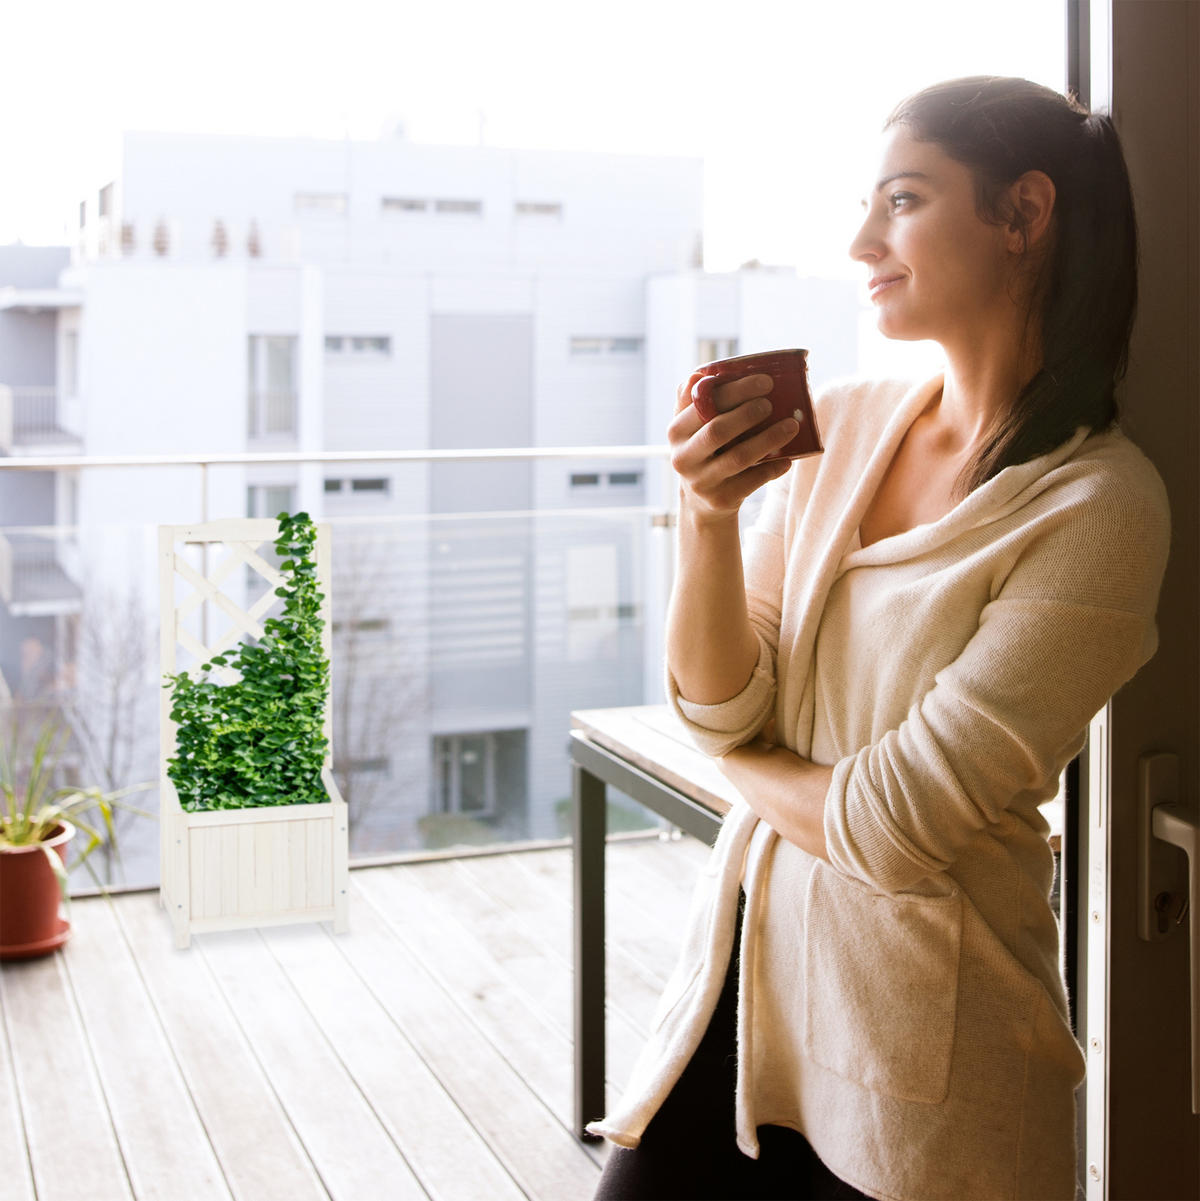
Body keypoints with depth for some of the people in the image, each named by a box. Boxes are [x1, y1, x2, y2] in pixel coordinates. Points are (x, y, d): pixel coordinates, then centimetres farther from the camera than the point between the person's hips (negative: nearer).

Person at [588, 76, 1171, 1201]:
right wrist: (707, 516, -17)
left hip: (919, 1024, -4)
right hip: (748, 954, 5)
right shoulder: (840, 422, 1)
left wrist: (747, 764, -2)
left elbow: (892, 827, -19)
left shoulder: (1097, 505, -17)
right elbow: (718, 711, -3)